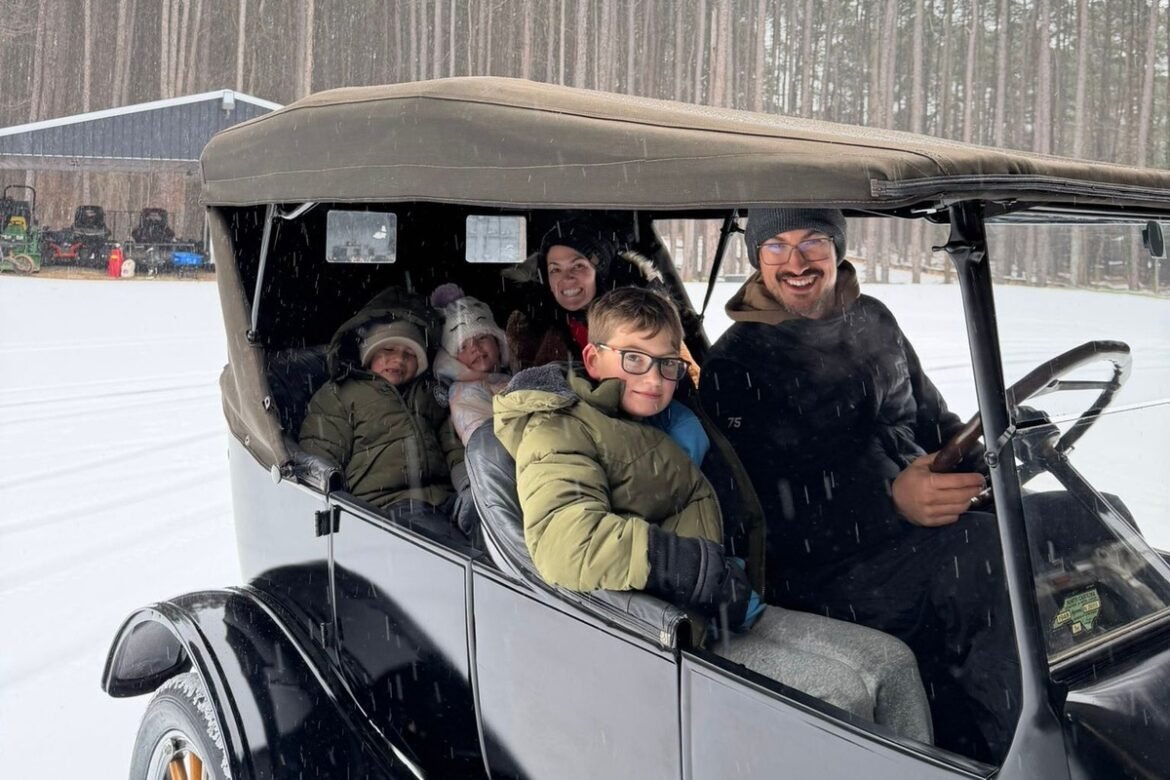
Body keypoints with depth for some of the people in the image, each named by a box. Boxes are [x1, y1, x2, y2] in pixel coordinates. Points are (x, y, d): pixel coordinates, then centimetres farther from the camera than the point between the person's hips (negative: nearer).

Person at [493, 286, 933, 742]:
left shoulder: (655, 432, 19)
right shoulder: (560, 432, -10)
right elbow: (565, 544, -30)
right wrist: (705, 567, -23)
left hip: (728, 614, 9)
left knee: (891, 661, 2)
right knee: (842, 694, -19)